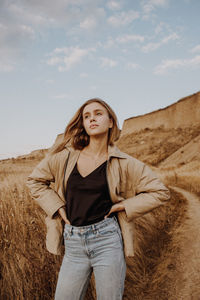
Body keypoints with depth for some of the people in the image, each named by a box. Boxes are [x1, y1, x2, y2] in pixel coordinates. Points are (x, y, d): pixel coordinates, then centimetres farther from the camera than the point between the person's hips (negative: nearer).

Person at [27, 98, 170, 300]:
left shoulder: (122, 163, -2)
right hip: (73, 243, 2)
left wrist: (123, 206, -5)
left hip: (107, 239, -2)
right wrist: (57, 207, 3)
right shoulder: (65, 156, 1)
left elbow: (159, 193, 2)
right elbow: (35, 181, 14)